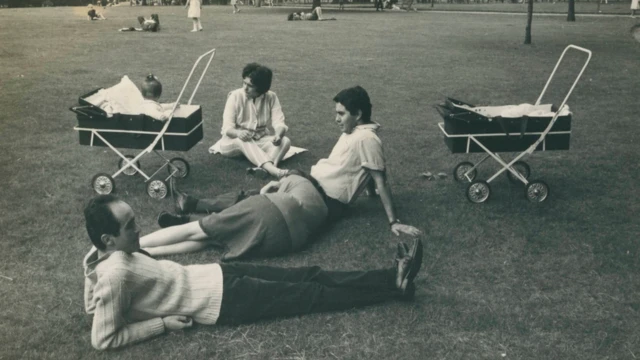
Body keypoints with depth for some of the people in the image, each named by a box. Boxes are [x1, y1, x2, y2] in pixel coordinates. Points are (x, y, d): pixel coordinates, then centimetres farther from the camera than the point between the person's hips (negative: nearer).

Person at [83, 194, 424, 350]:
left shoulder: (109, 252, 1)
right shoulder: (115, 274, -24)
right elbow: (103, 339, -22)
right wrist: (162, 322, -16)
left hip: (217, 276, 9)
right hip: (224, 301, -9)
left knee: (309, 276, 5)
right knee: (311, 295, -2)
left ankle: (392, 277, 11)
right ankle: (394, 287, 10)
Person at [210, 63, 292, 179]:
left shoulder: (271, 97, -7)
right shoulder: (235, 96, -13)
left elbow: (279, 122, -15)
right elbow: (227, 127, -18)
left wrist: (278, 135, -39)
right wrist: (238, 133, -42)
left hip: (260, 140, 3)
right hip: (234, 141, -2)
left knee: (285, 141, -25)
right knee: (243, 141, -38)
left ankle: (264, 168, -52)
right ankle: (273, 170, -58)